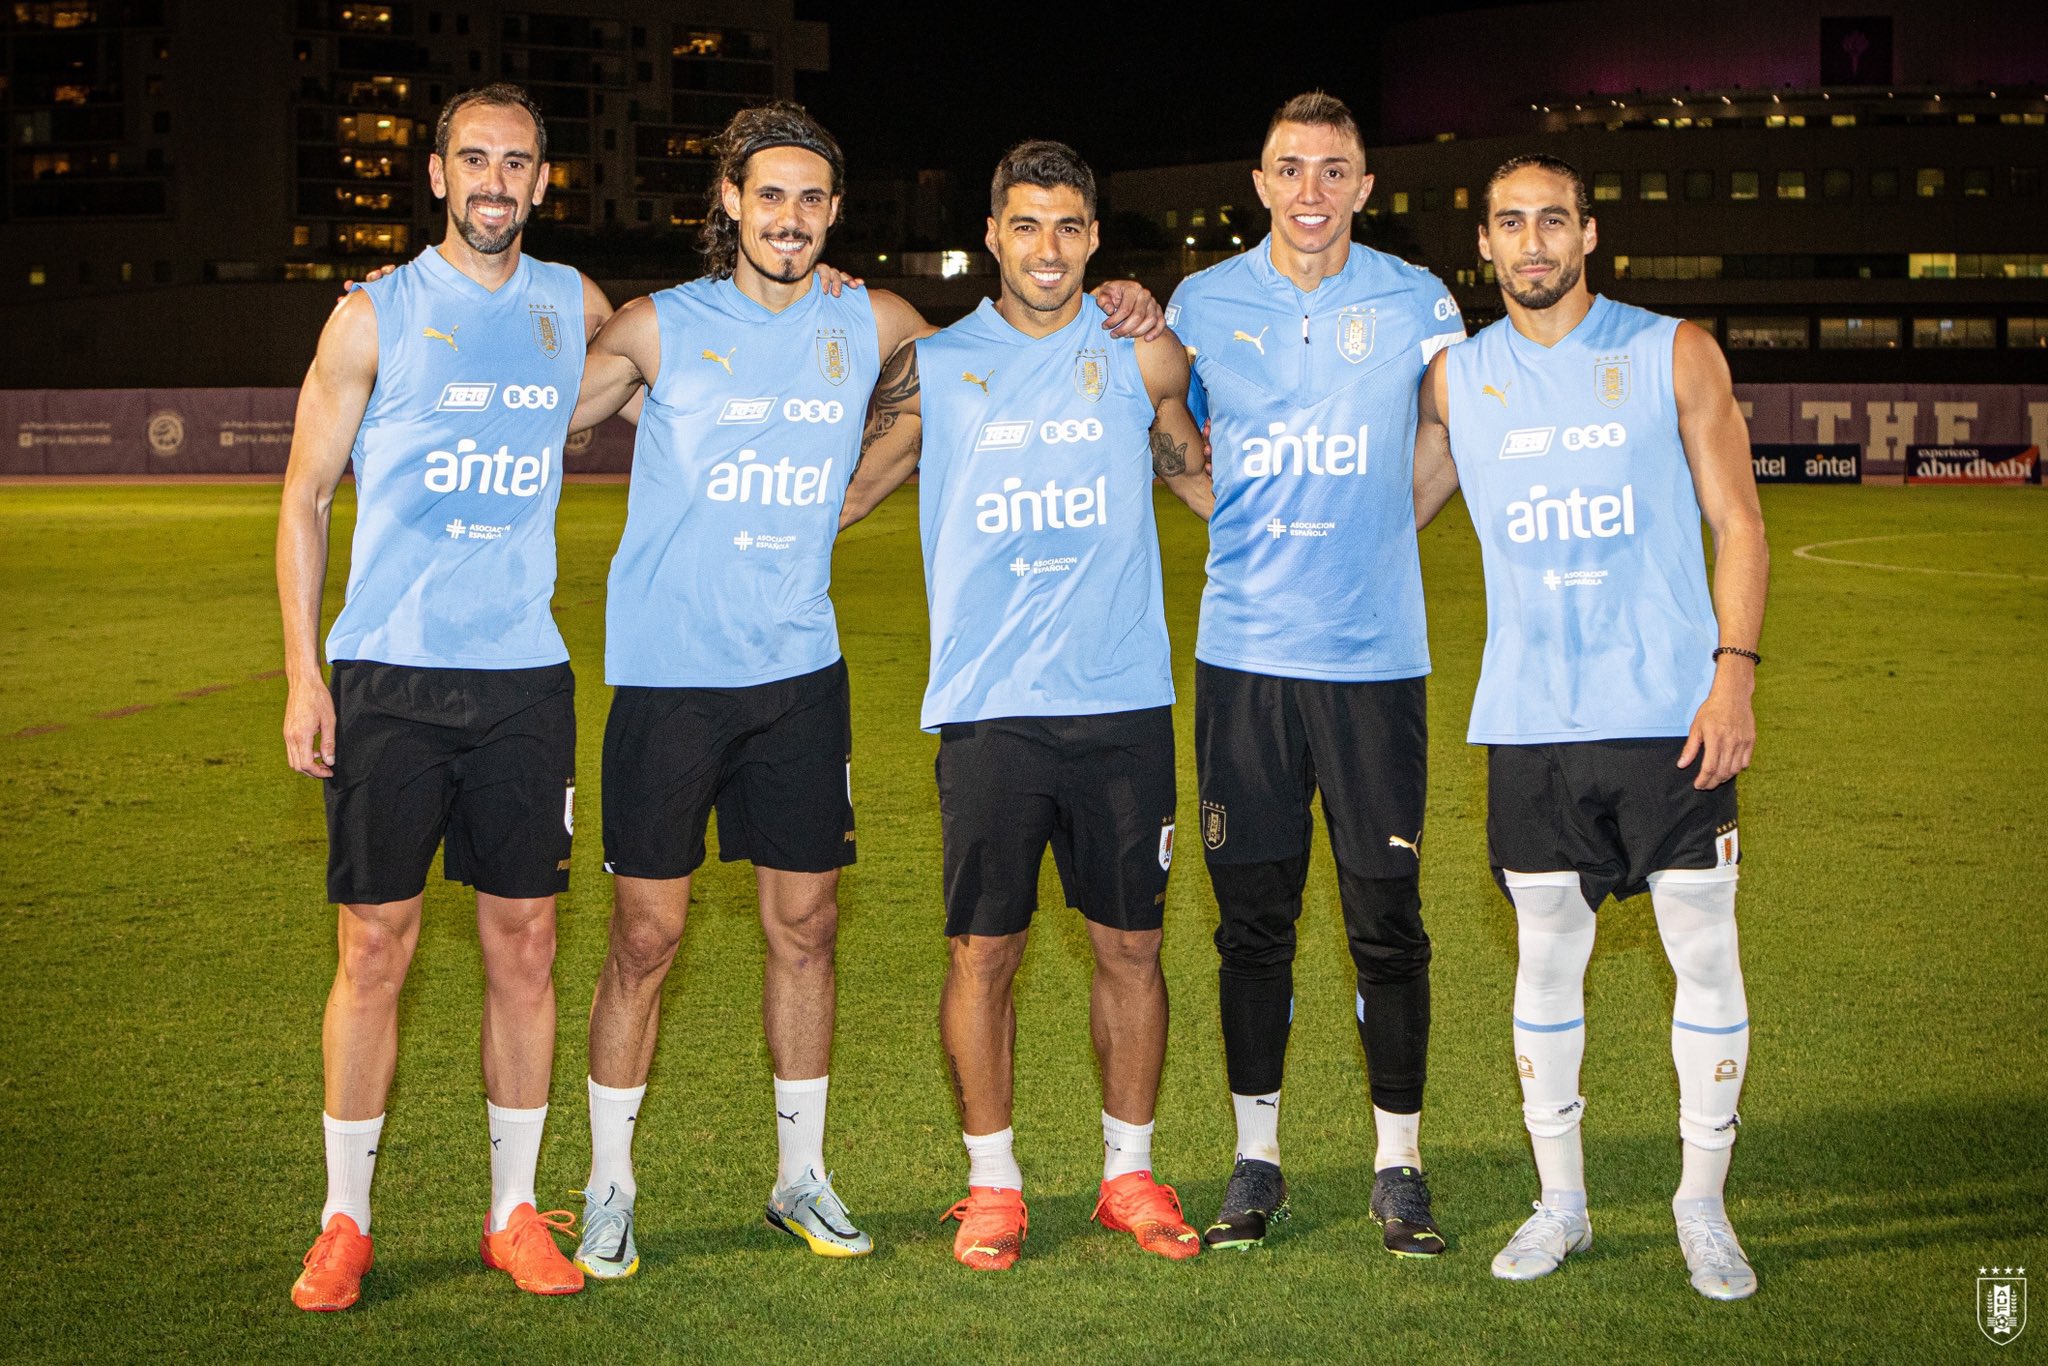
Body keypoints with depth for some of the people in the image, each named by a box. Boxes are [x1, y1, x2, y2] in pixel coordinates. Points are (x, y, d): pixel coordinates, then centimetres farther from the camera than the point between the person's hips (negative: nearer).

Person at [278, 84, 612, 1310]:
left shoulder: (574, 307, 10)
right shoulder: (377, 315, 2)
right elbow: (305, 496, 3)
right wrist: (304, 673, -5)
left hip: (524, 677, 3)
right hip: (387, 674, -2)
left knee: (525, 942, 5)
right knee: (377, 945, -1)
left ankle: (515, 1210, 17)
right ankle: (345, 1222, 12)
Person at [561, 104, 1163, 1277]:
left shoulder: (873, 328, 6)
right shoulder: (662, 329, -1)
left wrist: (1118, 317, 4)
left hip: (801, 672, 3)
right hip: (670, 674, -3)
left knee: (808, 925, 8)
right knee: (647, 933, 0)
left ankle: (803, 1176, 23)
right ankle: (609, 1188, 15)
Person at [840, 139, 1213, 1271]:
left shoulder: (1141, 358, 7)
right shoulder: (935, 366, 6)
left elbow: (1213, 486, 19)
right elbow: (829, 497, 14)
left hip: (1123, 702, 1)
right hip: (987, 710, -1)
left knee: (1130, 945, 7)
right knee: (983, 948, 2)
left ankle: (1128, 1171, 22)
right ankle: (992, 1181, 17)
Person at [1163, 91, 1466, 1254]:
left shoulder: (1414, 302, 2)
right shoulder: (1203, 304, 5)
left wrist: (1378, 527, 10)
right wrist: (1256, 525, 7)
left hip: (1375, 654, -1)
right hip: (1244, 652, 1)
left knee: (1388, 919, 0)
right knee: (1253, 916, 5)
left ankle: (1400, 1163, 13)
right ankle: (1257, 1159, 17)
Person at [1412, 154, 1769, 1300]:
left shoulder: (1674, 355, 1)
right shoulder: (1457, 379, 8)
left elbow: (1738, 523, 0)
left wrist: (1735, 673, -10)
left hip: (1670, 711, -2)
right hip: (1530, 721, 2)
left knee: (1705, 951, 1)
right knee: (1548, 956, 8)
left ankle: (1704, 1203, 16)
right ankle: (1561, 1202, 21)